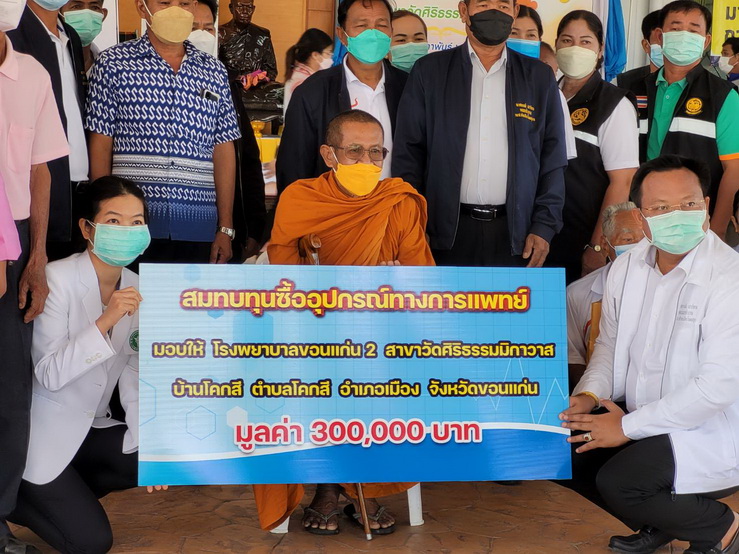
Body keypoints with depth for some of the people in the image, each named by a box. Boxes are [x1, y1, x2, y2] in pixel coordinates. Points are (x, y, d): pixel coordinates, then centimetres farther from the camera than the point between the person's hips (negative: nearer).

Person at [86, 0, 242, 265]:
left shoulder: (213, 71, 12)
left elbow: (223, 150, 10)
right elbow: (101, 145, 3)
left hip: (199, 224, 2)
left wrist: (225, 228, 6)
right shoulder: (113, 63, 4)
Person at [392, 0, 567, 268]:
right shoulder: (429, 71, 4)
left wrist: (544, 226, 0)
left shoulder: (539, 77, 8)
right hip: (447, 231, -1)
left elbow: (553, 159, 8)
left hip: (516, 232, 1)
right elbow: (408, 152, 2)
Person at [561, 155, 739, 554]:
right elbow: (610, 343, 14)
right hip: (644, 420, 7)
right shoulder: (626, 267, 1)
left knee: (617, 482, -26)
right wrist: (589, 394, -7)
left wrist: (628, 427, -21)